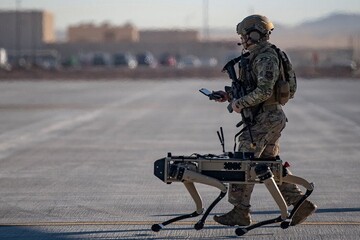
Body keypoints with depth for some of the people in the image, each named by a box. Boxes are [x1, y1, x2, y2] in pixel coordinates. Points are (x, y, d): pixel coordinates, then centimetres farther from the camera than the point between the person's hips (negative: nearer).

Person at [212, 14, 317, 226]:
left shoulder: (266, 59, -15)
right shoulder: (256, 57, 17)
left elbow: (264, 91, -25)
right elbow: (251, 89, 23)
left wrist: (240, 103, -18)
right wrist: (229, 96, 13)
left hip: (265, 119, -11)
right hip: (269, 117, 11)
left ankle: (240, 212, -4)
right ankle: (301, 204, 12)